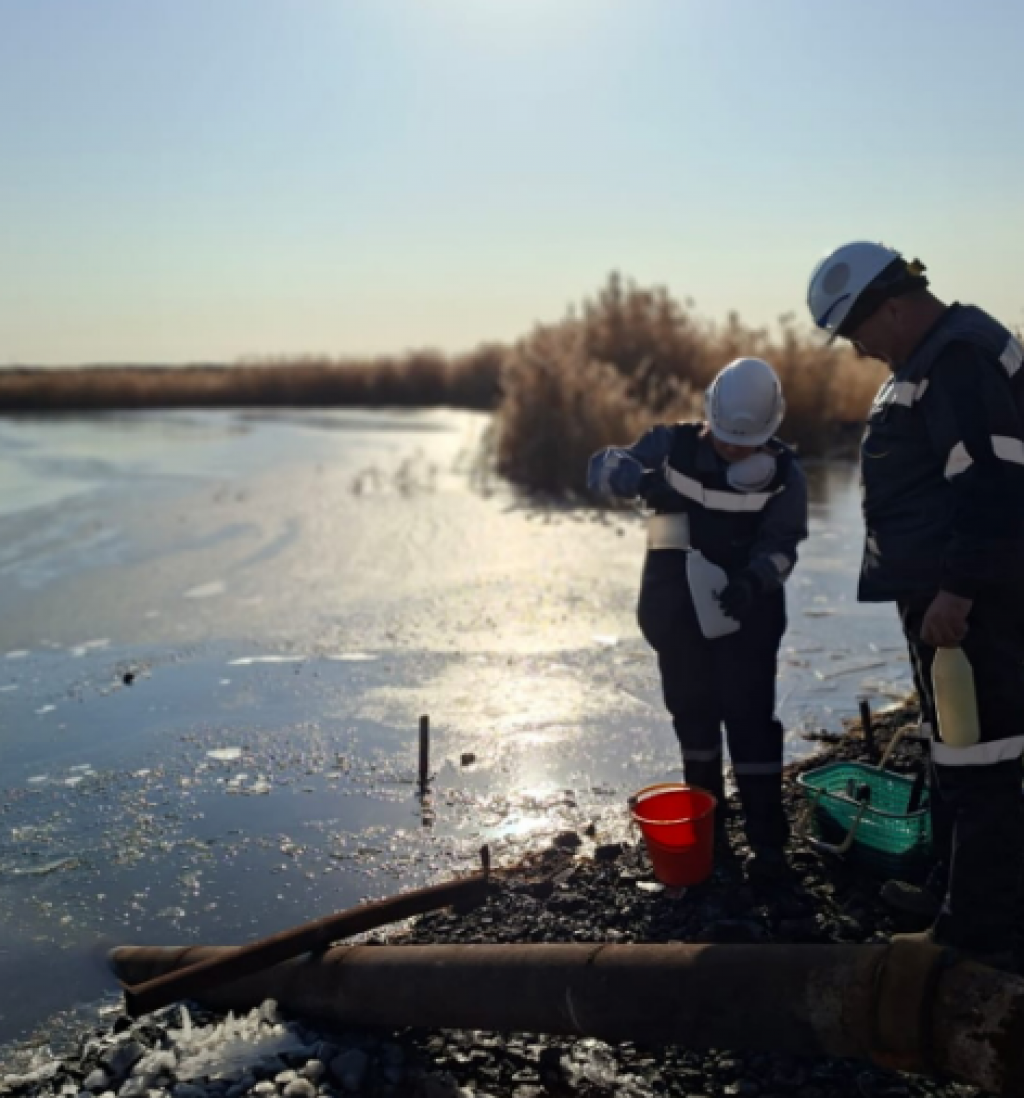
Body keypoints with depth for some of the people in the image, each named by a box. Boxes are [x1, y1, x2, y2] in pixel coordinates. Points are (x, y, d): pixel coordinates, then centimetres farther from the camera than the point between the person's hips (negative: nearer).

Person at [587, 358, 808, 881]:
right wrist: (641, 479, -32)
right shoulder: (674, 446, -7)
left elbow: (780, 546, -10)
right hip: (679, 612, 2)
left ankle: (767, 839, 1)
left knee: (750, 719, -6)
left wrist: (753, 581, -31)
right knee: (692, 713, 14)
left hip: (746, 615, -2)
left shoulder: (784, 471, -7)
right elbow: (601, 466, -10)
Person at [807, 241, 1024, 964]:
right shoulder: (933, 356, 17)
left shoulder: (961, 355, -17)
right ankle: (953, 889, 33)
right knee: (954, 744, 19)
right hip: (947, 591, 11)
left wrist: (956, 590, -25)